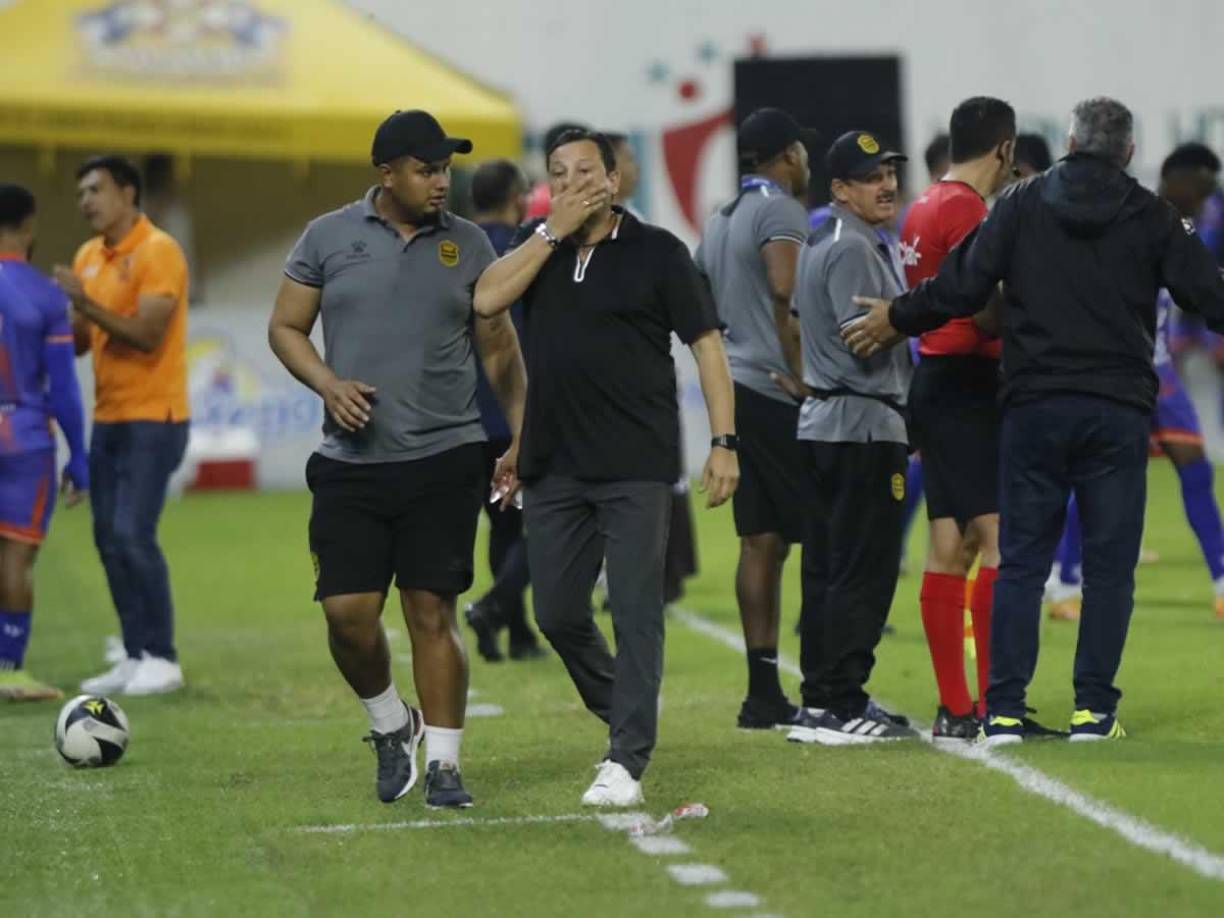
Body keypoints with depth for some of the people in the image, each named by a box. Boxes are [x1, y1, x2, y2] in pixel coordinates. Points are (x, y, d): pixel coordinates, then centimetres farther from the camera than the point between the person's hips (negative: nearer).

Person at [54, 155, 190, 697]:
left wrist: (88, 305, -27)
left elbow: (147, 336, -19)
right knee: (109, 539, 5)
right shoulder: (88, 257, 13)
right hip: (108, 418, 8)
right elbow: (80, 339, 16)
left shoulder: (157, 252, -11)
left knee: (132, 535, -13)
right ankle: (135, 657, 11)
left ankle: (161, 660, -6)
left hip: (152, 418, -8)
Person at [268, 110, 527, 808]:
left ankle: (443, 762, 6)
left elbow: (499, 348, 12)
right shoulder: (328, 238, 4)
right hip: (352, 462, 0)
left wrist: (523, 434, 4)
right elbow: (286, 328, 9)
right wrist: (329, 383, -10)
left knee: (433, 612, -2)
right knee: (348, 611, -5)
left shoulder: (467, 244, 6)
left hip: (446, 459, 0)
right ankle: (391, 723, 22)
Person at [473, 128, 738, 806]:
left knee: (636, 614, -7)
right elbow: (485, 299, -7)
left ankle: (627, 762, -6)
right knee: (557, 615, 9)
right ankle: (622, 717, 32)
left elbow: (705, 343, -1)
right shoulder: (537, 244, 11)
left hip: (636, 467, -4)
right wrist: (553, 231, -8)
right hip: (553, 465, 4)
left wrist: (724, 441, -9)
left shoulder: (656, 252, -1)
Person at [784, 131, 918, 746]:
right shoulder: (853, 250, -13)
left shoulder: (819, 247, 18)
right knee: (862, 571, -8)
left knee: (827, 571, 11)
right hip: (864, 424, -10)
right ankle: (838, 706, -9)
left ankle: (822, 700, 15)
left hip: (822, 421, 10)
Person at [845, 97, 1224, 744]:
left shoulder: (1022, 203, 3)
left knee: (1021, 561, 5)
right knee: (1109, 564, 5)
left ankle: (1004, 710, 0)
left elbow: (963, 284, 0)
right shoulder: (1153, 217, 2)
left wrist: (896, 319, 15)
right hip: (1119, 409, -1)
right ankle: (1093, 708, 2)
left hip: (1036, 406, 1)